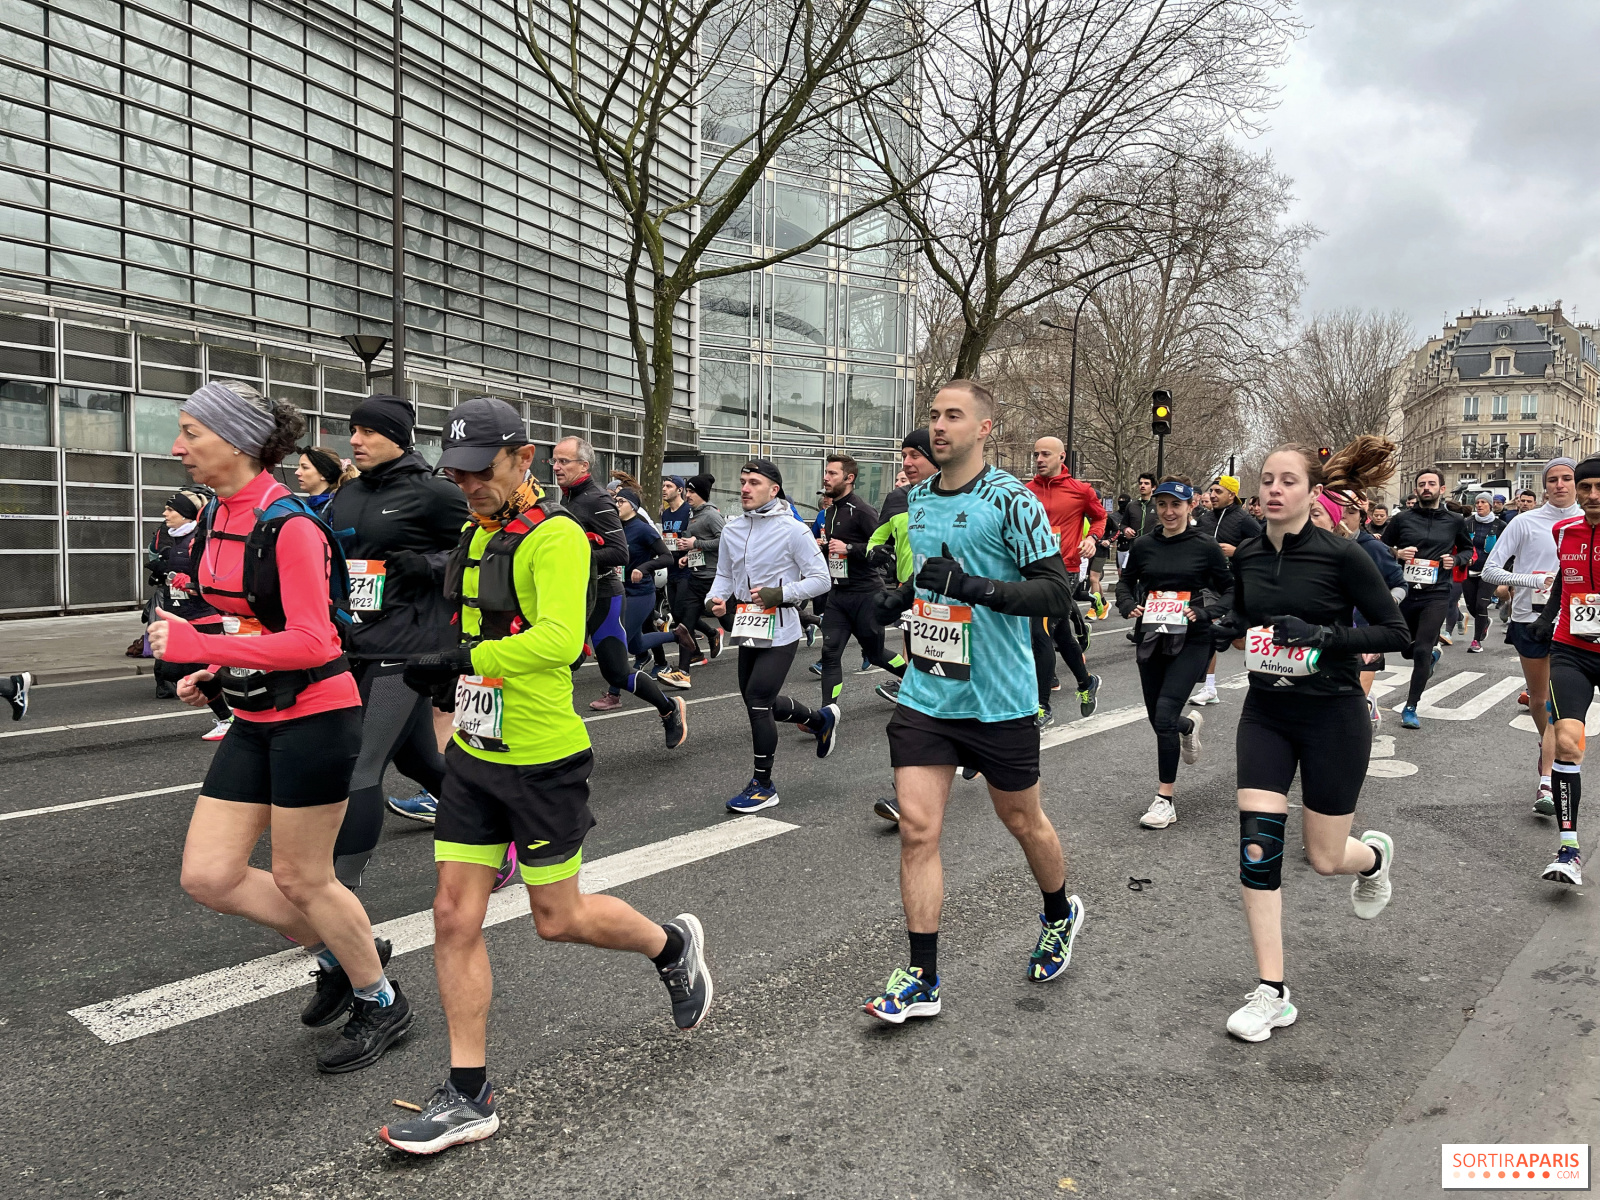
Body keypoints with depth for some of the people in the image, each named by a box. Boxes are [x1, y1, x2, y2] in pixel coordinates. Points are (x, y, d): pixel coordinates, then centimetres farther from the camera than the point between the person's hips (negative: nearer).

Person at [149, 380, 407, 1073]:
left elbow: (310, 642, -23)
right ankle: (336, 956, 29)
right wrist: (211, 677, 7)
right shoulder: (216, 517, 8)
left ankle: (381, 1003, 27)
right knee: (208, 876, 6)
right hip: (255, 720, 8)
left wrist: (199, 646, -26)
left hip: (313, 716, -8)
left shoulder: (289, 525, -19)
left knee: (300, 880, 4)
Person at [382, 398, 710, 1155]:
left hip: (541, 760, -7)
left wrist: (463, 660, -35)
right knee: (455, 919, 6)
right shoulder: (478, 532, 10)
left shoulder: (556, 537, -16)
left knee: (557, 918, 7)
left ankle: (672, 945, 36)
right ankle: (468, 1095, 18)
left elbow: (560, 639, -31)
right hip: (473, 754, 8)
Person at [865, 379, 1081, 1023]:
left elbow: (1057, 591, -16)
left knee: (1021, 820, 15)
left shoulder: (1011, 500, -13)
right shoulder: (917, 498, 8)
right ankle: (922, 980, 9)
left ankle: (1061, 915, 45)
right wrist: (901, 597, 6)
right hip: (924, 694, 5)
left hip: (999, 698, -4)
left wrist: (973, 587, -28)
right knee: (916, 828, -3)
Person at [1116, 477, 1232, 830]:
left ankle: (1165, 800, -4)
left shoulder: (1205, 547, -5)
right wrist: (1128, 605, -4)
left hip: (1190, 642, -4)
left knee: (1164, 714, -16)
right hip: (1151, 640, 4)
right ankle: (1189, 725, 52)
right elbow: (1126, 581, 16)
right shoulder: (1143, 545, 2)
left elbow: (1231, 590, 2)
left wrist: (1205, 613, -14)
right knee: (1159, 719, 13)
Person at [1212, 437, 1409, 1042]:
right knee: (1257, 845, -9)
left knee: (1325, 858, 8)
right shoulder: (1246, 556, 1)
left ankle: (1375, 854, 47)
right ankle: (1271, 994, 0)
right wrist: (1229, 631, -5)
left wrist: (1324, 635, -24)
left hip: (1332, 717, -3)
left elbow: (1395, 631, -10)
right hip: (1266, 714, 4)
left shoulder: (1341, 554, -14)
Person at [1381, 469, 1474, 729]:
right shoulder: (1402, 519, 2)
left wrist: (1455, 559, 1)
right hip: (1405, 591, 1)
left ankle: (1410, 708, -1)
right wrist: (1397, 554, -12)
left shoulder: (1453, 522, 5)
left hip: (1436, 595, -1)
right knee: (1407, 649, 15)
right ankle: (1432, 655, 52)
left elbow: (1468, 549, 21)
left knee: (1422, 651, -10)